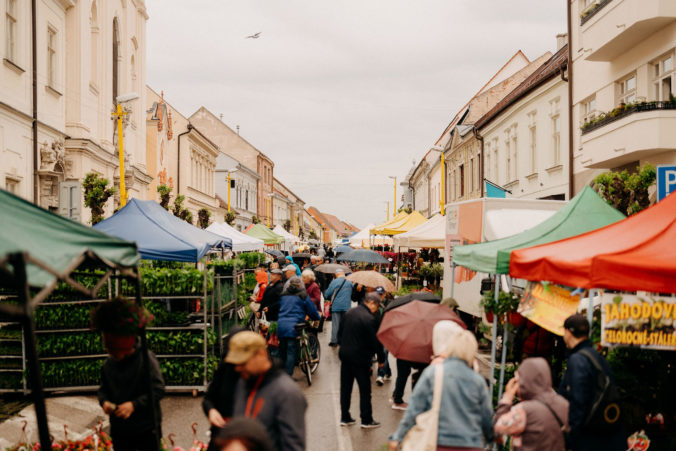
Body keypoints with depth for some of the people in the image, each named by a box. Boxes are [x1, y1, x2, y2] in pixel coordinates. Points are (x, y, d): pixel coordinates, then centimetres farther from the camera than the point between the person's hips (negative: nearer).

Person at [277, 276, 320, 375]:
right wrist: (317, 318, 26)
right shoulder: (303, 296, 2)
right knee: (292, 352, -5)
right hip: (293, 327, -5)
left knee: (282, 352, 15)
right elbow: (312, 311, 6)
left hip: (280, 326, 5)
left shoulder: (283, 295, 17)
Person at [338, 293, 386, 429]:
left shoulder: (350, 313, 7)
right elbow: (375, 341, -15)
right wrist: (381, 359, -4)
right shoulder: (370, 319, -18)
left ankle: (345, 417, 21)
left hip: (345, 355, 8)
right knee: (365, 389, 4)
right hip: (360, 357, -7)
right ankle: (366, 420, 10)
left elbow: (341, 332, 15)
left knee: (345, 387, 13)